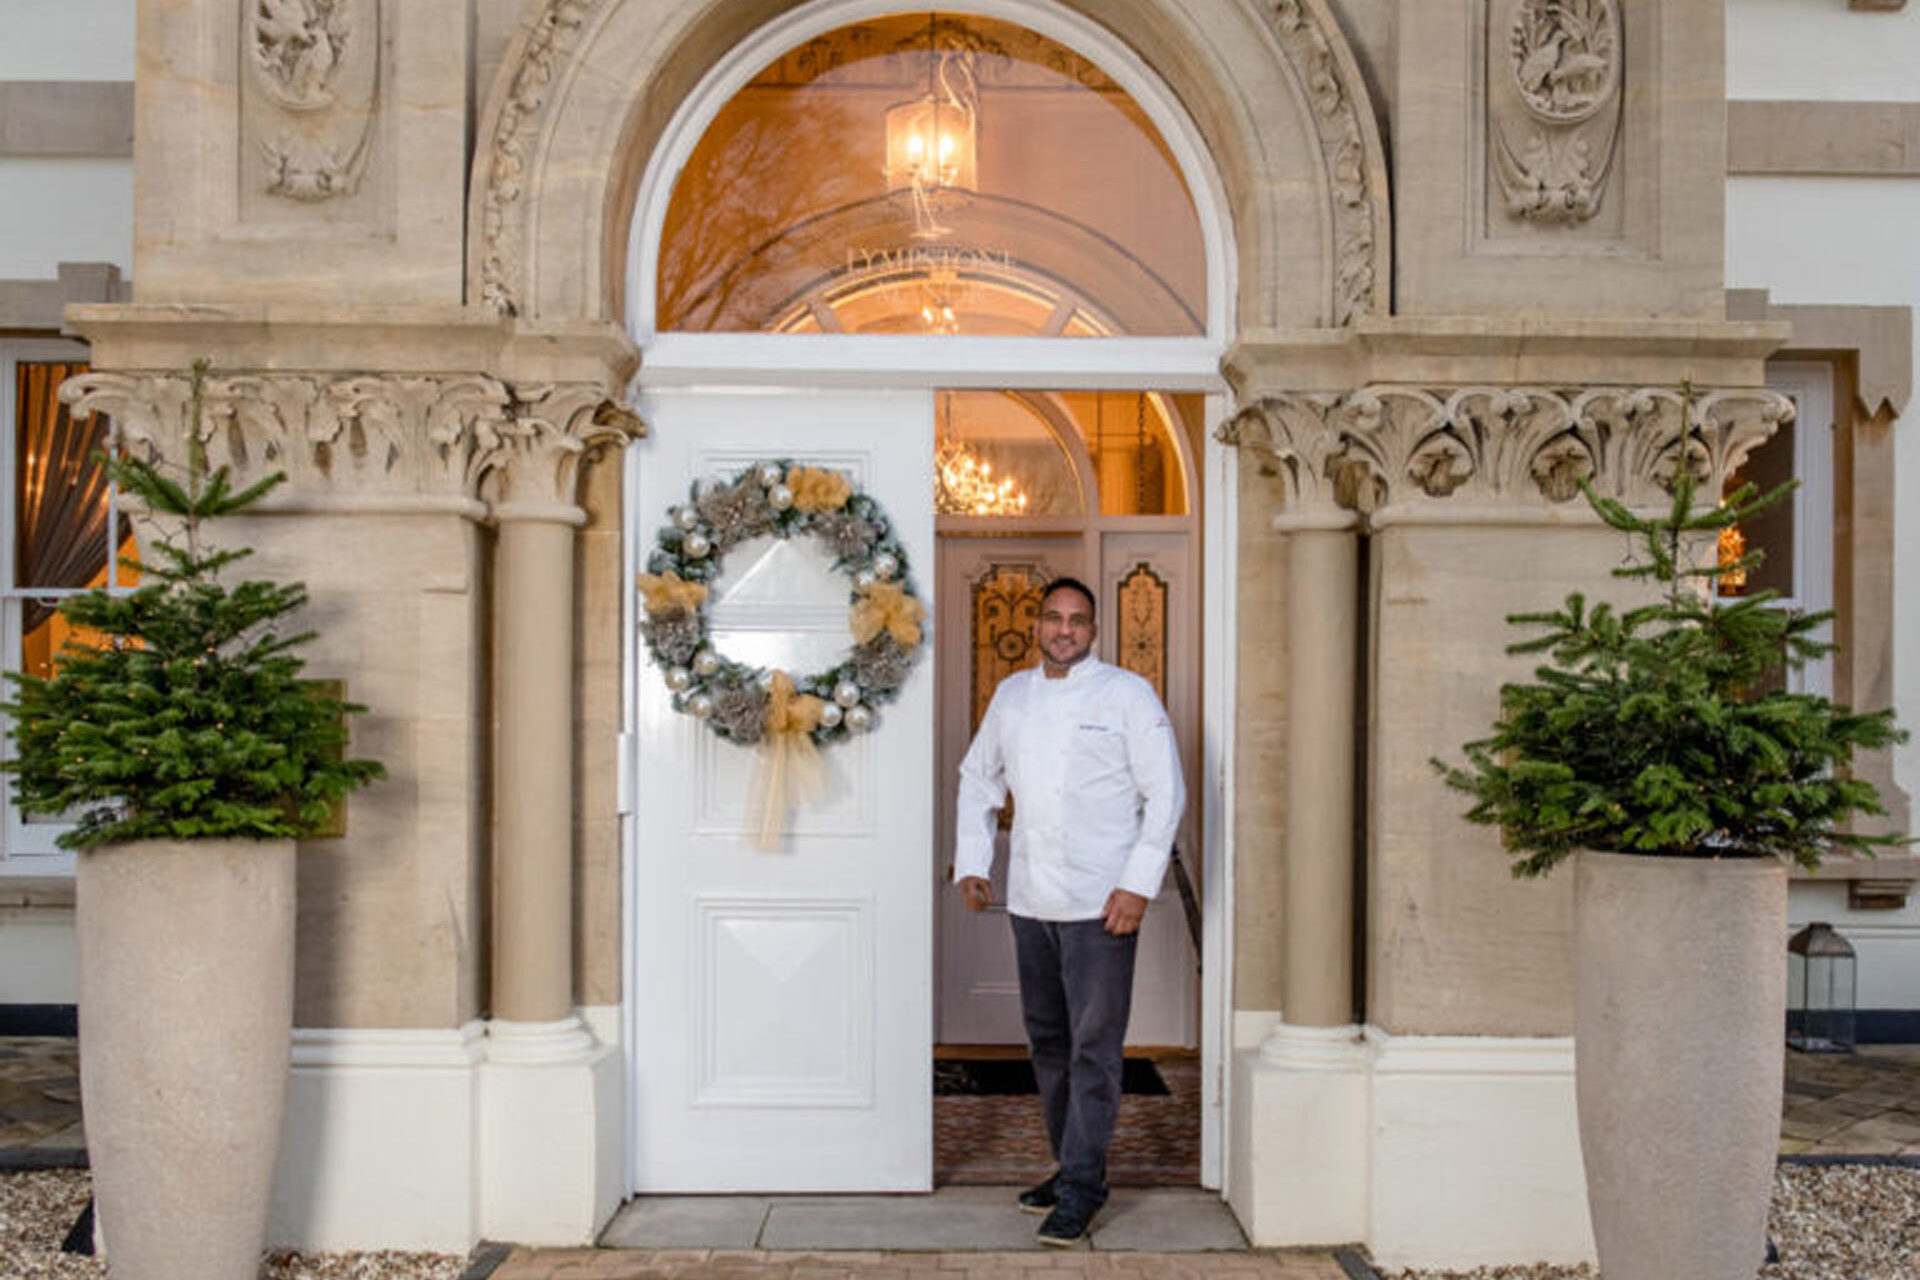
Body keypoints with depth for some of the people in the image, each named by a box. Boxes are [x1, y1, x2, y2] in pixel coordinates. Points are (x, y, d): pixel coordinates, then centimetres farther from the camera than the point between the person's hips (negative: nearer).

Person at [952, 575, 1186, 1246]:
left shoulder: (1126, 694, -4)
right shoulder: (1011, 695, 11)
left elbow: (1166, 793, -6)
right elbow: (978, 778, 21)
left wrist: (1138, 885, -13)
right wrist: (971, 862, 11)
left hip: (1100, 903, -5)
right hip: (1030, 900, 6)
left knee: (1094, 1046, -3)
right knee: (1047, 1040, 14)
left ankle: (1082, 1187, 5)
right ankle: (1069, 1167, 28)